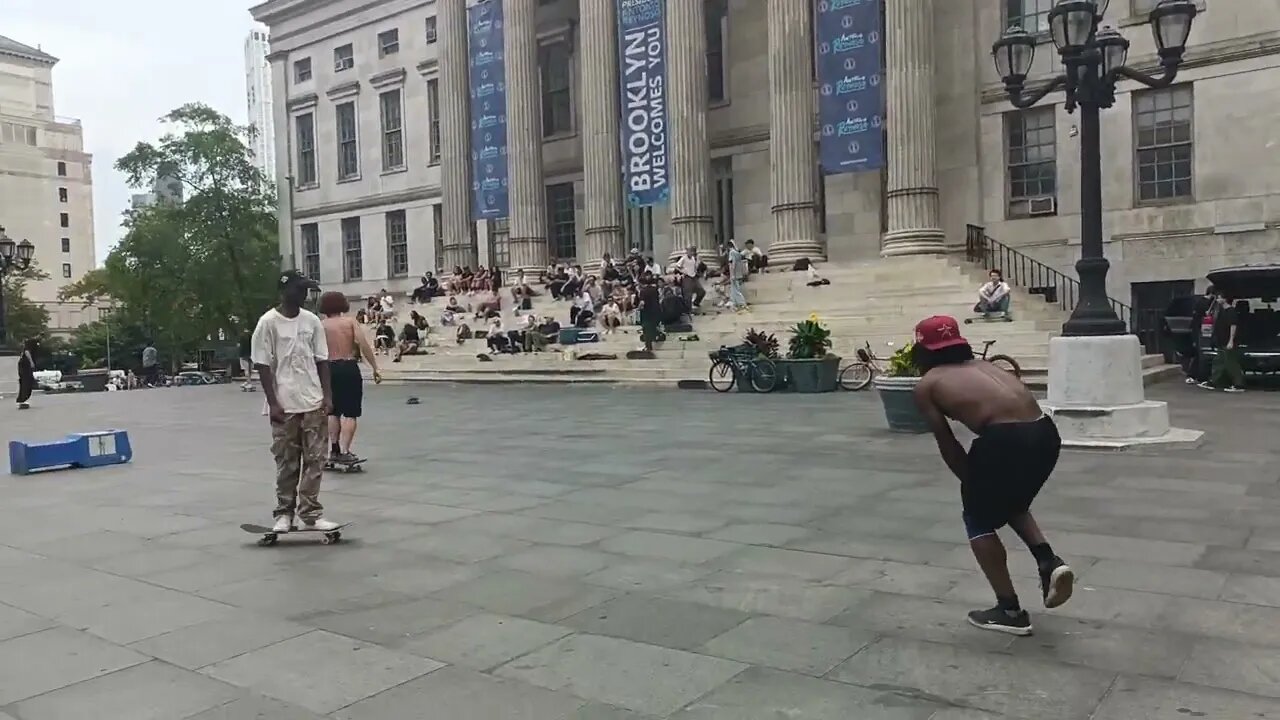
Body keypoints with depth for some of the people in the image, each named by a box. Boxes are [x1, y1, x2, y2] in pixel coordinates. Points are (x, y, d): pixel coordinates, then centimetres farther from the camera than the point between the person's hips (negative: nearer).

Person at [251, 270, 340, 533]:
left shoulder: (312, 321, 7)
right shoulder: (268, 322, -5)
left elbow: (321, 361, 10)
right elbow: (262, 365, -6)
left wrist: (327, 395, 2)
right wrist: (273, 403, -10)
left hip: (314, 404, 4)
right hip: (284, 406, -4)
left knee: (315, 460, 2)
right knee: (286, 463, 5)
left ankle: (311, 513, 9)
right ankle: (284, 514, 18)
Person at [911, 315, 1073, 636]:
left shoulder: (926, 386, 15)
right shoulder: (982, 364, 30)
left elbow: (947, 444, 13)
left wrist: (971, 482, 26)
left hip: (1005, 436, -6)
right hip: (1045, 432, 6)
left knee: (978, 520, 17)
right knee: (1012, 504, 34)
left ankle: (1010, 611, 20)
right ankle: (1049, 562, 15)